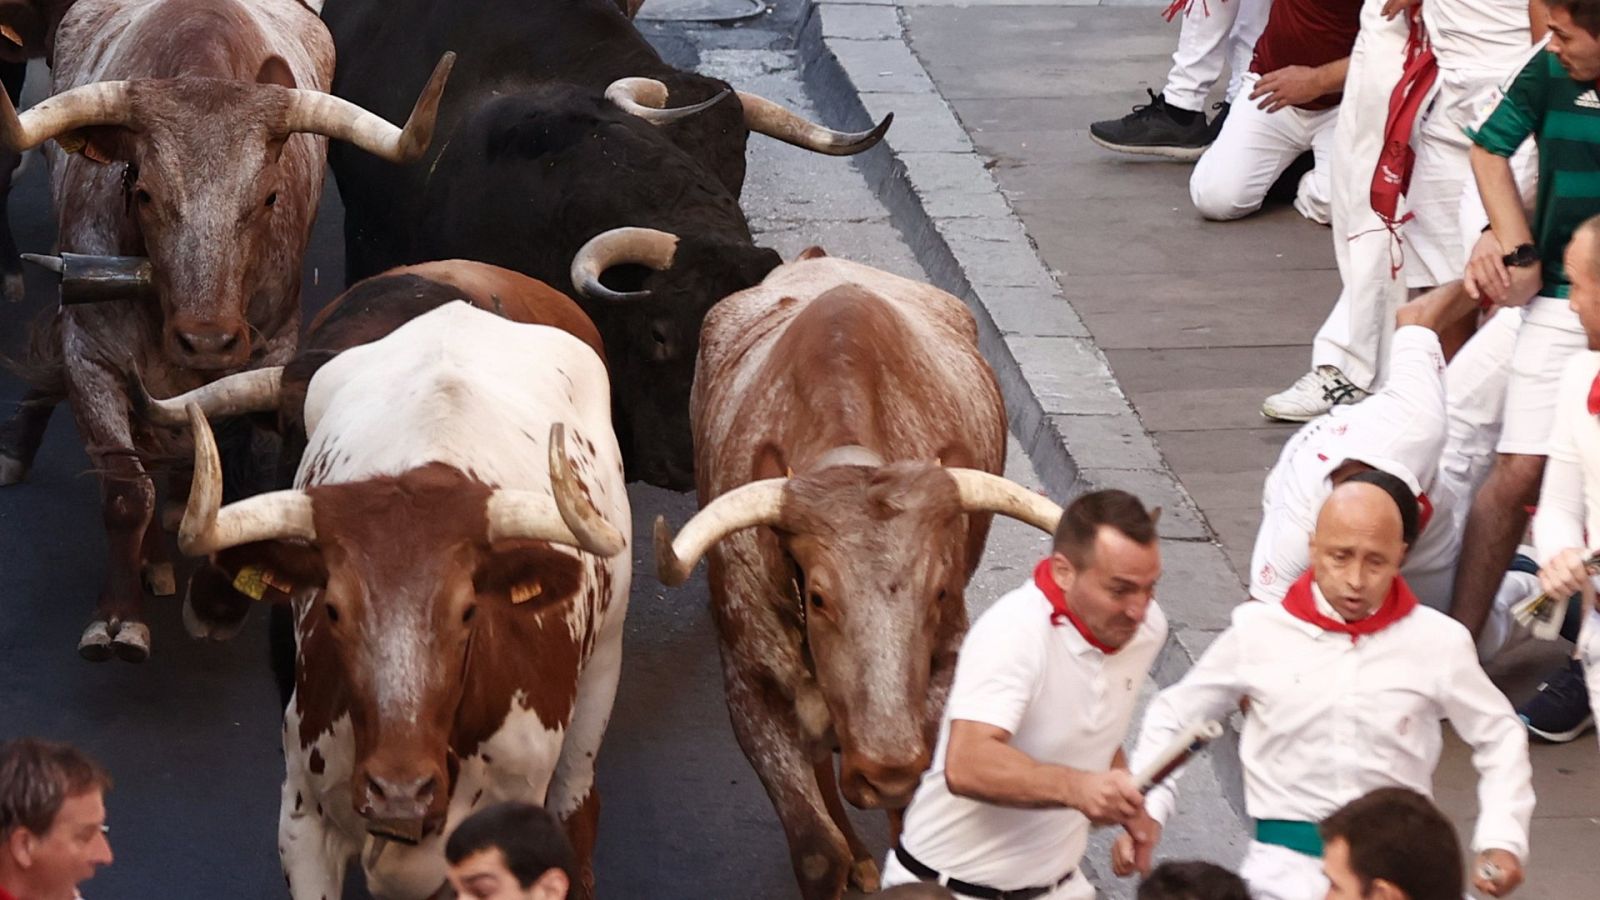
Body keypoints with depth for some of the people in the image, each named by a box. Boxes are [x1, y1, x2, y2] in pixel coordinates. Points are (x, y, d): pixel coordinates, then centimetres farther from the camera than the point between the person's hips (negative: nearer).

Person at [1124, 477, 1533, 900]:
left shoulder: (1438, 640, 1)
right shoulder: (1259, 630, 0)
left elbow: (1499, 735, 14)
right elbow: (1173, 715, 11)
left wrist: (1503, 841, 1)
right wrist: (1148, 810, -3)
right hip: (1288, 858, -1)